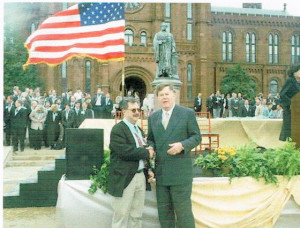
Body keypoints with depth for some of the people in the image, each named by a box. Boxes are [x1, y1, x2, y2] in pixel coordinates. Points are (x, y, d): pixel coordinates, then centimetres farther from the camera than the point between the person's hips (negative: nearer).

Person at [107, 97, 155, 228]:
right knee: (121, 215, 1)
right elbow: (124, 151, -23)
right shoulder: (117, 130, -10)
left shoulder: (138, 130, 18)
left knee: (137, 216, 14)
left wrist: (147, 170, 8)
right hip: (125, 178, -8)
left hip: (140, 175, 8)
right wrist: (146, 152, -14)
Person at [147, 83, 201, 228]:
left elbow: (196, 137, 0)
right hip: (160, 172, 5)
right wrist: (150, 148, -2)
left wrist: (182, 145, -17)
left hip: (180, 172, -5)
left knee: (183, 210, -1)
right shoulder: (153, 117, 12)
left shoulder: (187, 113, -1)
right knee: (164, 211, 12)